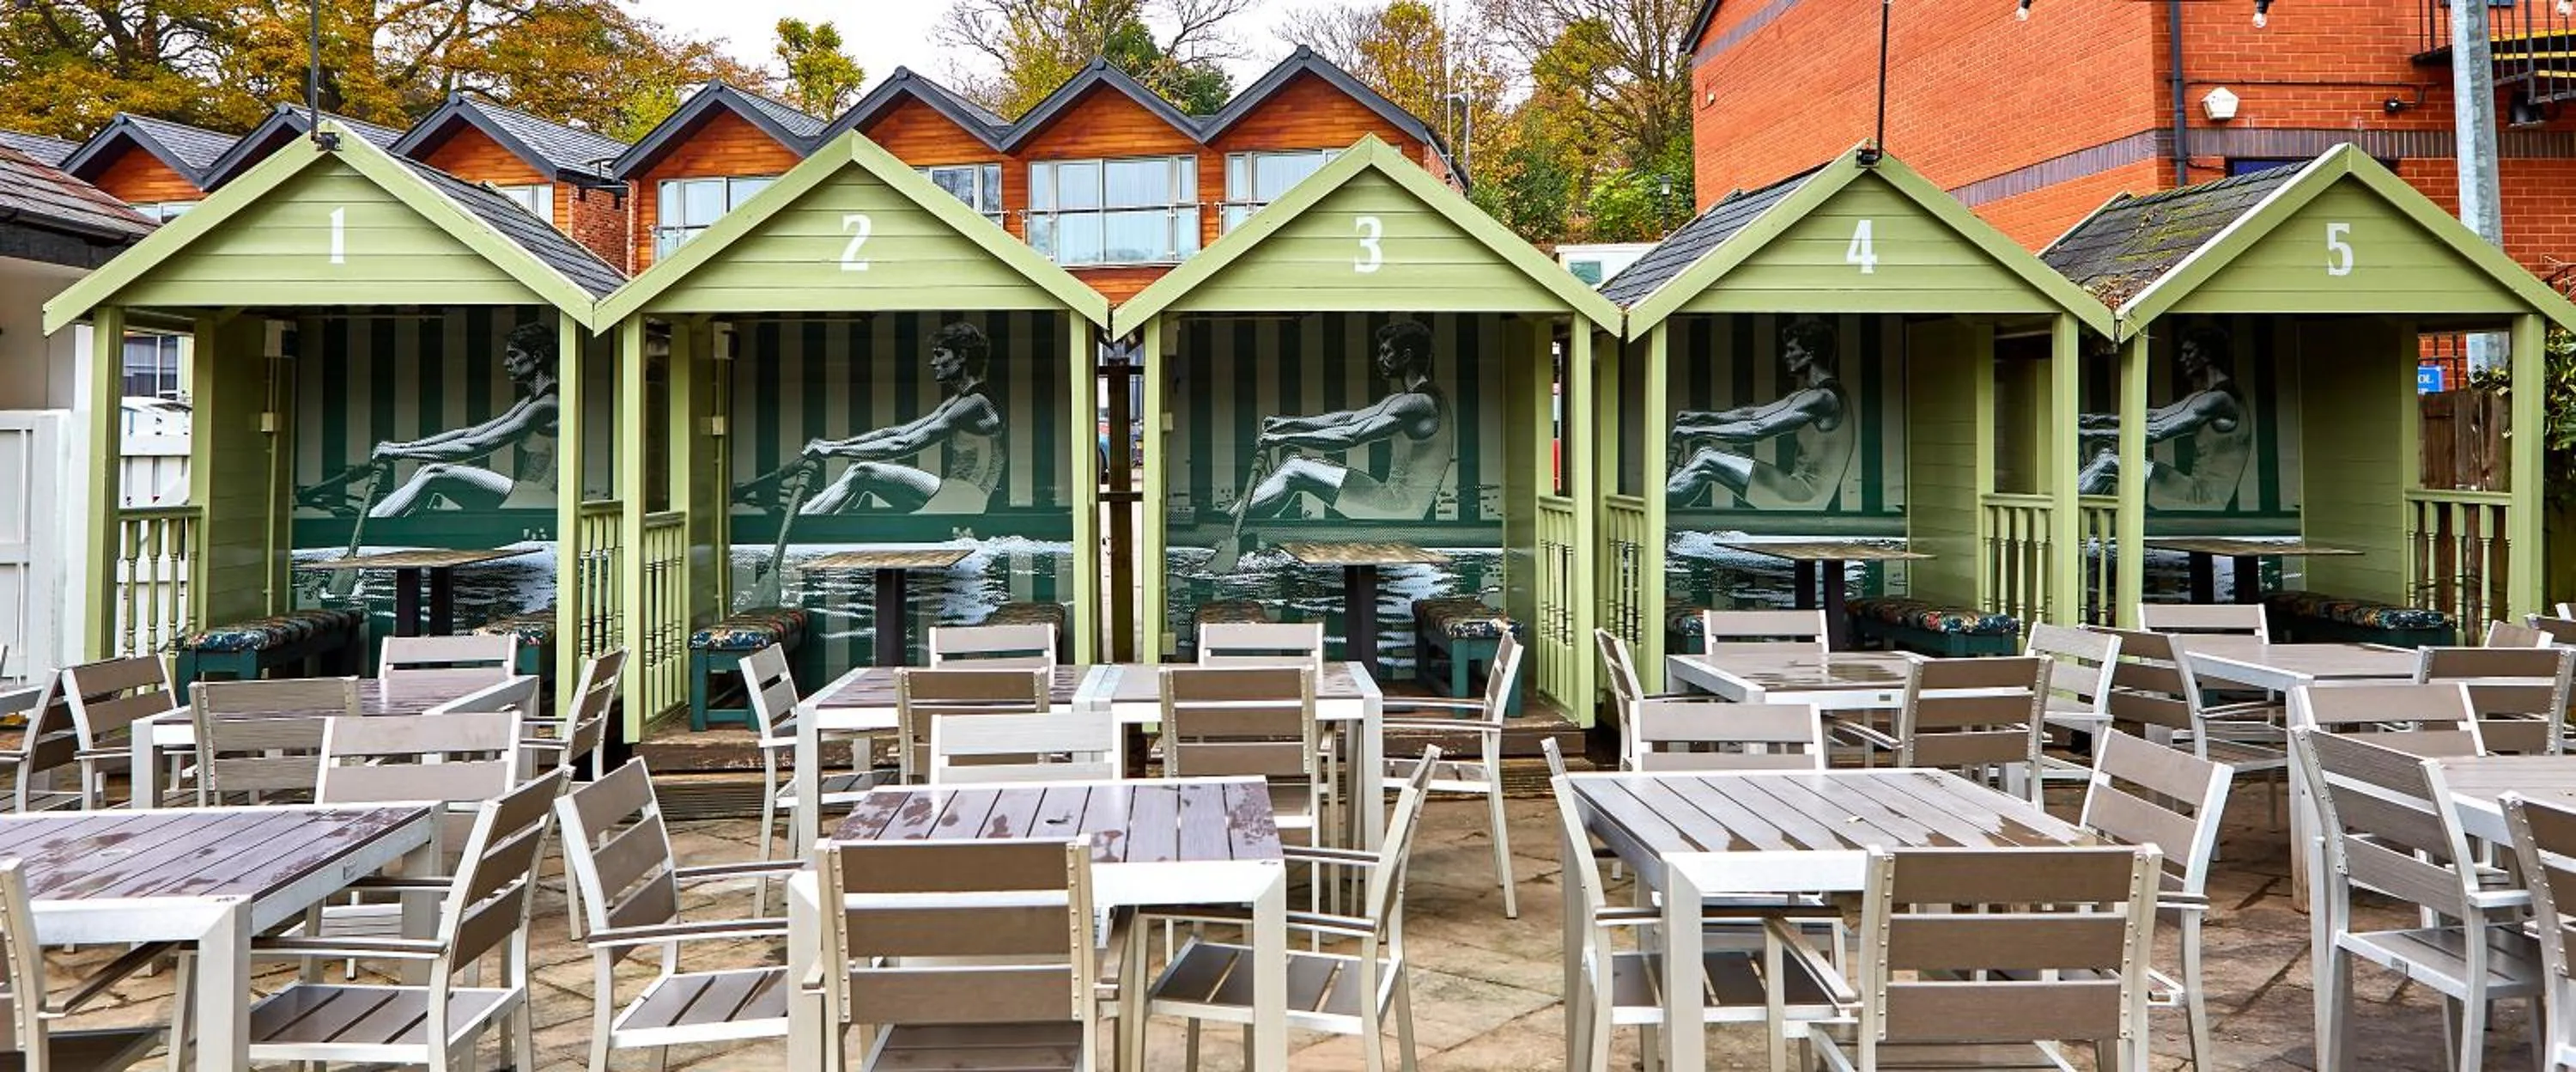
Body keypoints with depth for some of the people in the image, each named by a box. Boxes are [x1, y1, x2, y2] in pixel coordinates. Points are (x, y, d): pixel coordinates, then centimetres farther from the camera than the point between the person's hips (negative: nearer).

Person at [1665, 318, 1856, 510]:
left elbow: (1756, 430, -23)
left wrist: (1698, 431, -19)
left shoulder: (1823, 399, -17)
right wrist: (1702, 416, 11)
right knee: (1707, 453, 8)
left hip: (1804, 497, -10)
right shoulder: (1808, 395, 14)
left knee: (1707, 461, -10)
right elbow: (1755, 413, 18)